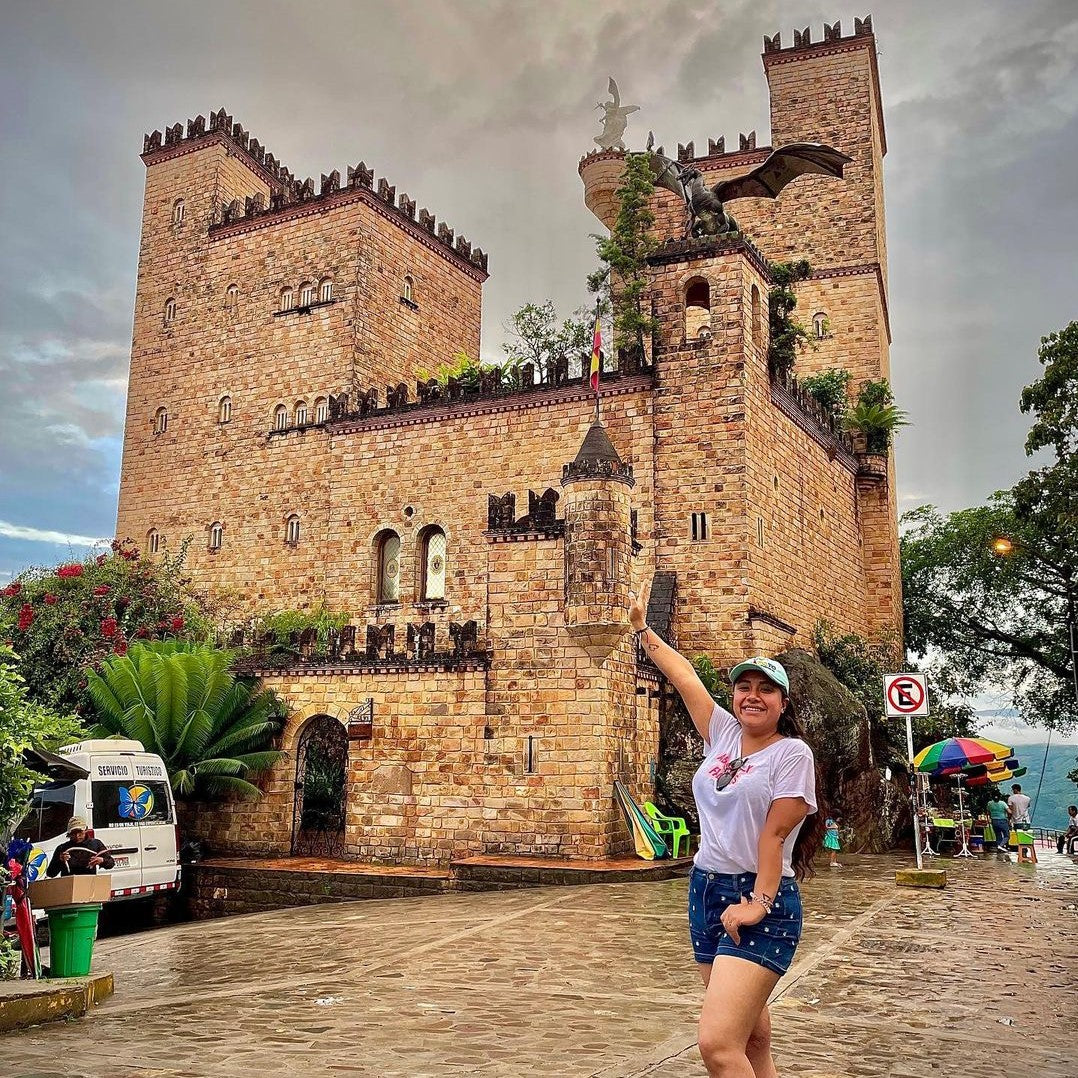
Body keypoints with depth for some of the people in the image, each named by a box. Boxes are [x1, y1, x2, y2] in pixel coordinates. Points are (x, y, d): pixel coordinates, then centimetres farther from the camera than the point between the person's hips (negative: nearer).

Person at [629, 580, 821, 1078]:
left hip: (759, 904, -7)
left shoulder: (792, 753, -7)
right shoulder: (723, 732, 9)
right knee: (750, 1036, 15)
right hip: (706, 892, 7)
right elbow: (684, 677, 14)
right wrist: (641, 629, 19)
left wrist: (759, 903, -18)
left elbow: (774, 832, -13)